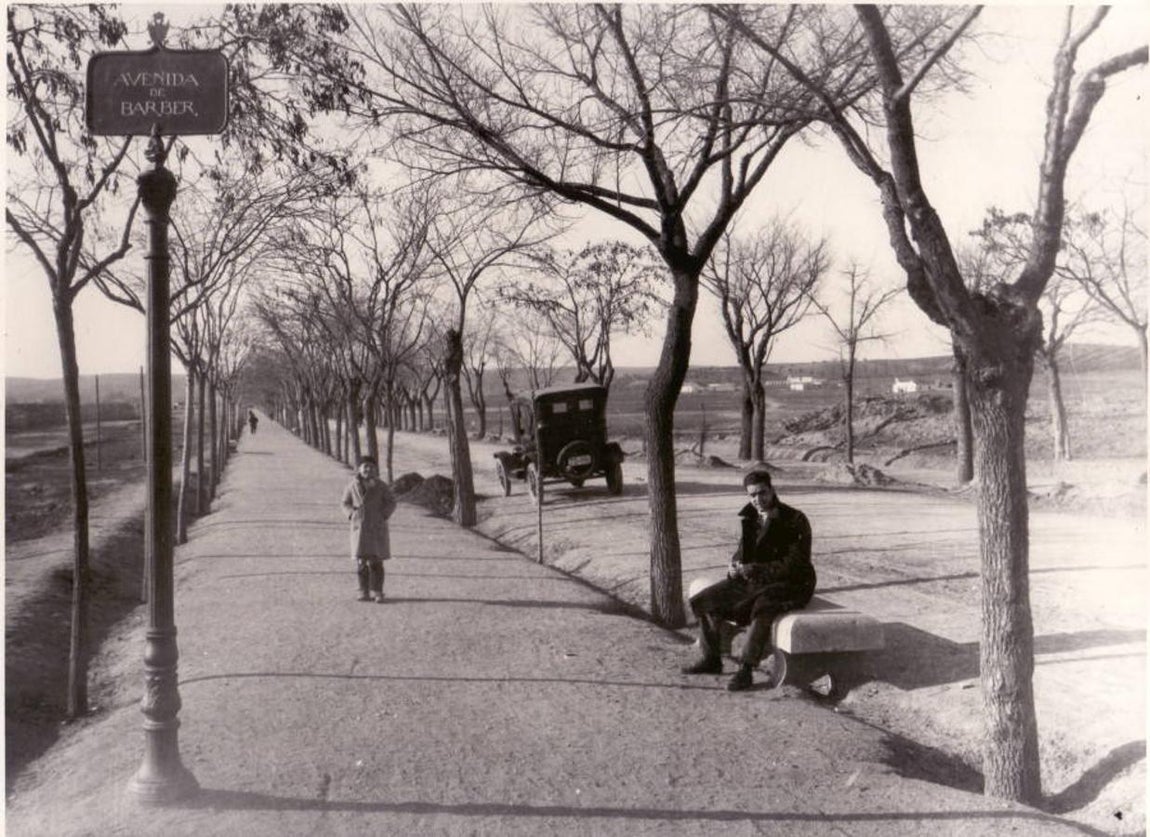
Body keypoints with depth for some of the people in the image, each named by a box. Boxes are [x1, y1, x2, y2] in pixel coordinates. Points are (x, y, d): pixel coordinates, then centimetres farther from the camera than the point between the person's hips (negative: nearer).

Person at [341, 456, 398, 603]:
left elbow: (391, 502, 5)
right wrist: (352, 515, -2)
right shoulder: (353, 485, 4)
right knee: (361, 561, 0)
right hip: (359, 527, 1)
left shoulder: (381, 486, 0)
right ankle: (364, 592, 7)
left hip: (377, 527, -1)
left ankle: (377, 592, 1)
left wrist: (383, 516, -8)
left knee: (376, 561, -4)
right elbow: (346, 503, 13)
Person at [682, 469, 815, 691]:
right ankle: (711, 659, 12)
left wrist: (754, 569, -26)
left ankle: (746, 670, -31)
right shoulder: (750, 518, 5)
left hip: (790, 584, -7)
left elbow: (793, 565, -19)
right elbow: (743, 550, 18)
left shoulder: (795, 520, -14)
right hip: (753, 580, 7)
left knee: (763, 607, -39)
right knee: (704, 600, -2)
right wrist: (735, 566, -6)